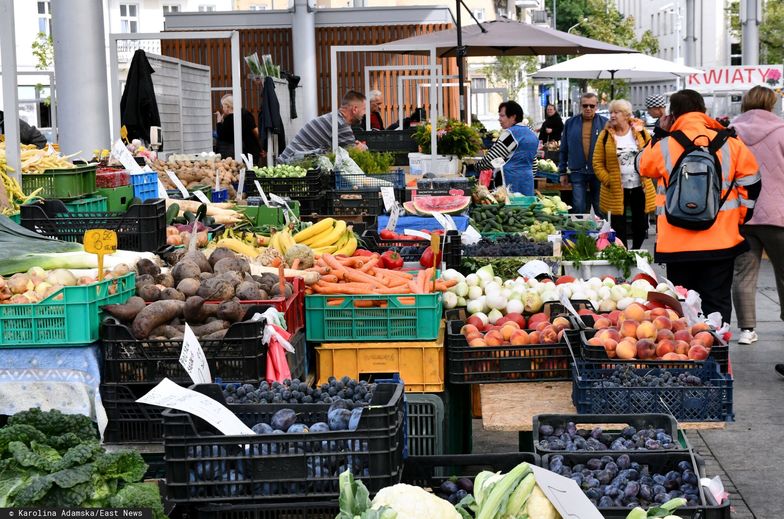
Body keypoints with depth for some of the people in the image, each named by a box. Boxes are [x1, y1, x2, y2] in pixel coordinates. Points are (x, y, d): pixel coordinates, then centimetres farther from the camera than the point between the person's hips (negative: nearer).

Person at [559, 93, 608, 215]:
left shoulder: (604, 123, 0)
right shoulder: (571, 123, 5)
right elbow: (564, 149, 10)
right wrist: (563, 172, 8)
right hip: (578, 172, 1)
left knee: (600, 209, 8)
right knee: (579, 208, 1)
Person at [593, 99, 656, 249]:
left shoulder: (640, 132, 2)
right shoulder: (605, 135, -3)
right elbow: (597, 163, -4)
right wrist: (608, 181, -11)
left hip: (640, 188, 2)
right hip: (616, 191, -2)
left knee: (640, 226, 12)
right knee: (619, 230, 2)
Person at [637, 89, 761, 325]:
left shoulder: (664, 146, -6)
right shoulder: (730, 143, -2)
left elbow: (643, 166, 15)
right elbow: (750, 183, 4)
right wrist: (740, 217, 16)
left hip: (677, 243, 0)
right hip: (722, 241, 0)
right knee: (718, 302, 6)